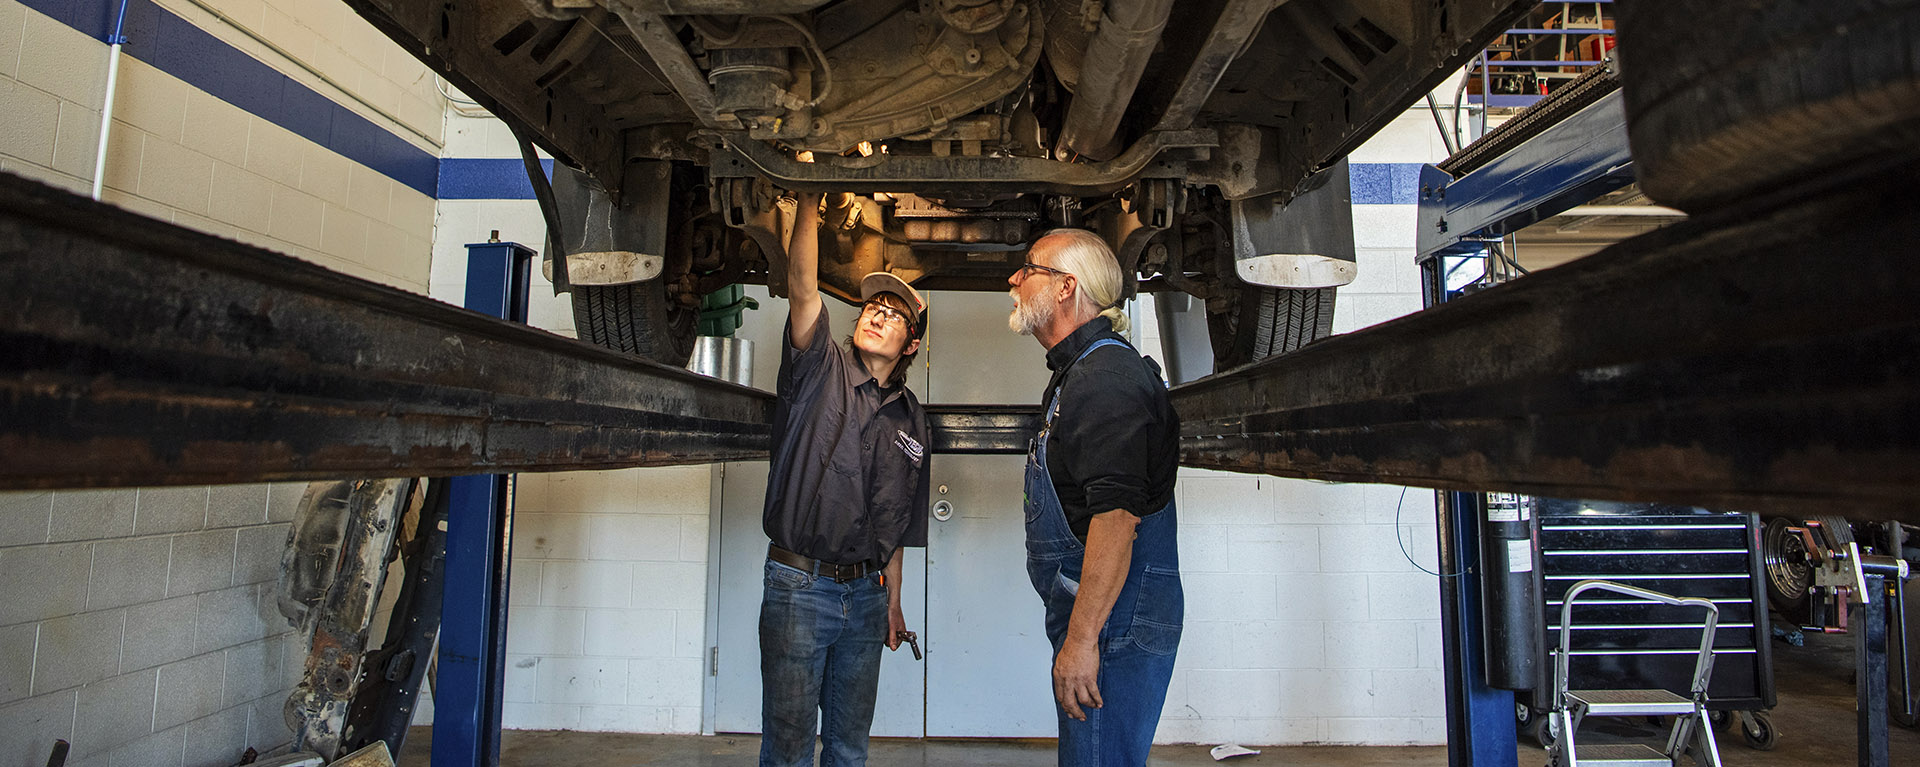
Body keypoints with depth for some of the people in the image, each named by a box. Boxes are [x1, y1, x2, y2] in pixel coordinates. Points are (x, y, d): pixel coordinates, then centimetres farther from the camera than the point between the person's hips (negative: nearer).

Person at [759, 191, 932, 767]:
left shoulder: (911, 419, 9)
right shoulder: (820, 370, -2)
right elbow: (803, 289, -20)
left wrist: (892, 602, 14)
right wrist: (809, 206, -27)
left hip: (865, 592, 4)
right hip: (799, 585, -4)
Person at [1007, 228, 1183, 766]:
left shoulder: (1107, 378, -19)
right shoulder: (1078, 372, 17)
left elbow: (1117, 515, -27)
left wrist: (1082, 639, -27)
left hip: (1114, 620, -11)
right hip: (1087, 614, 11)